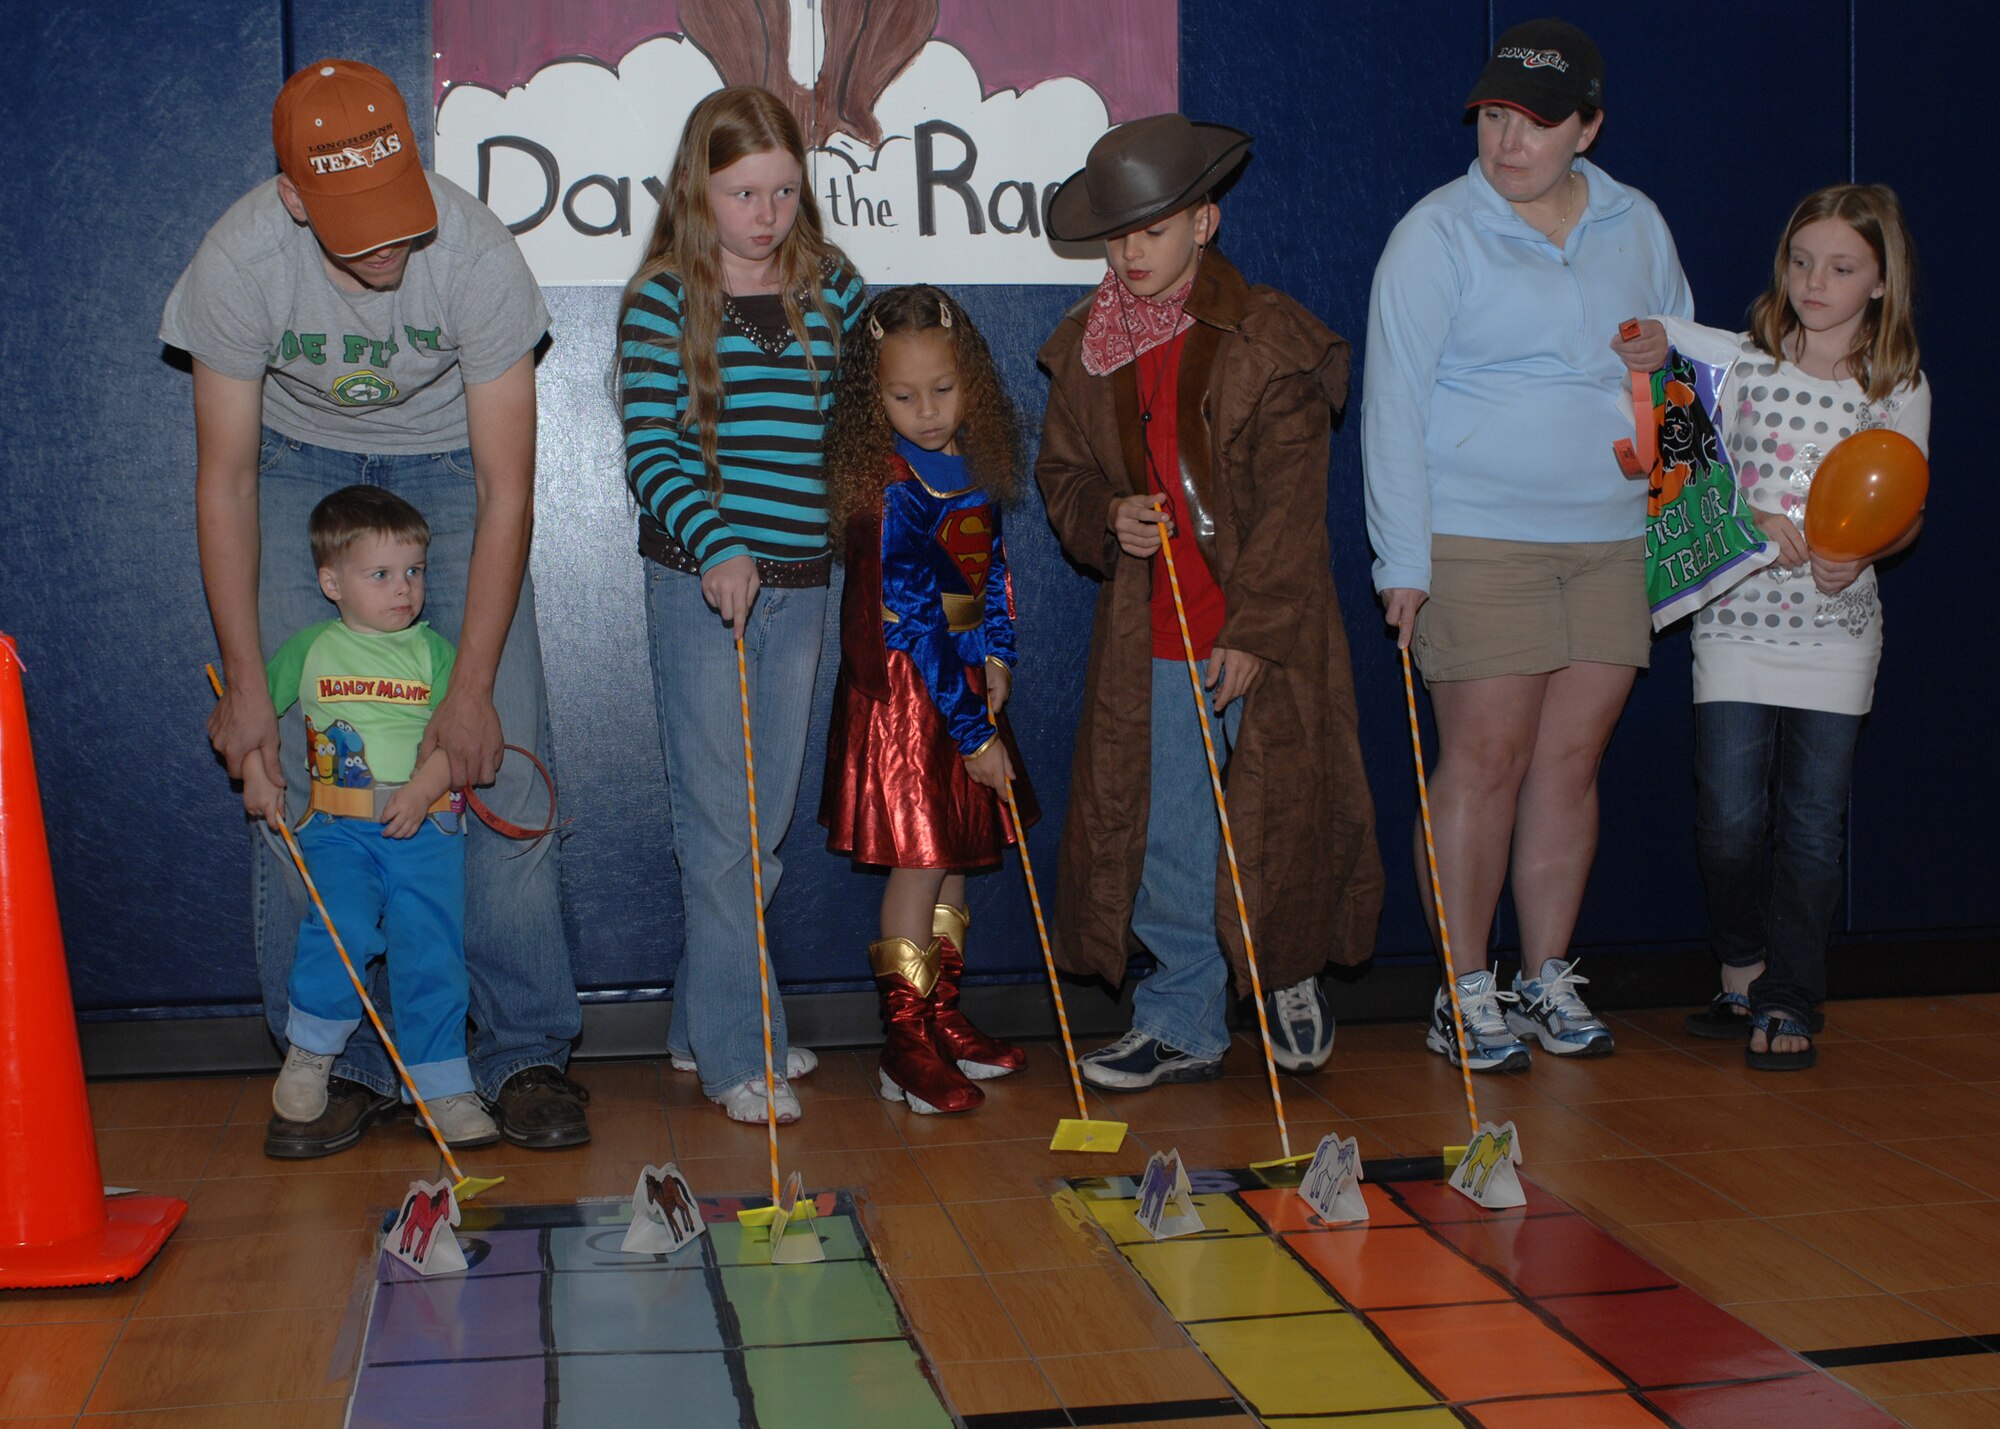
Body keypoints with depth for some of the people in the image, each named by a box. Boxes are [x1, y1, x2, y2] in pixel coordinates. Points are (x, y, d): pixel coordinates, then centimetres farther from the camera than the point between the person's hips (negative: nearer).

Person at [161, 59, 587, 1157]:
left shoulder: (476, 253, -30)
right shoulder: (236, 262, -27)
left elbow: (506, 489, -25)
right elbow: (225, 480, -17)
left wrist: (471, 689, -27)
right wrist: (246, 684, -20)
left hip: (448, 459, -1)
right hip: (301, 461, 1)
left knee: (503, 754, -12)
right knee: (293, 767, -8)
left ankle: (526, 1056, -2)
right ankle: (336, 1062, 3)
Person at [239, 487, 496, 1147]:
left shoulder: (433, 651, 8)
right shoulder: (310, 650, 9)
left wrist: (422, 788, -16)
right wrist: (255, 773, 5)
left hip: (427, 828, 1)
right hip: (337, 830, -1)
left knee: (432, 950, -4)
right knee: (342, 929, -21)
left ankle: (442, 1087, 8)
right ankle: (309, 1052, 2)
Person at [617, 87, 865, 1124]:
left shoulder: (834, 289, 7)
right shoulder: (661, 300, -4)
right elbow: (649, 448, -9)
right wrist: (717, 543, -23)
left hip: (800, 581, 5)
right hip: (696, 580, -5)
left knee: (767, 816, 10)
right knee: (721, 823, -3)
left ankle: (702, 1024, 24)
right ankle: (735, 1054, 5)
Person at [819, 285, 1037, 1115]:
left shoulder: (973, 462, 2)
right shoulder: (893, 491, -21)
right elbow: (915, 625, -21)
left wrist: (998, 657, 3)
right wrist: (973, 735, -19)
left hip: (962, 681, 8)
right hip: (903, 690, -8)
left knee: (953, 854, 14)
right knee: (920, 858, -6)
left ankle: (942, 1018, 27)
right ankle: (906, 1048, 2)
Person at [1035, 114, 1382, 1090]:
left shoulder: (1270, 341, -6)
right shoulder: (1086, 350, 7)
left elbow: (1290, 505, -9)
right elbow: (1062, 474, 16)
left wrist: (1253, 633, -14)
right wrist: (1107, 519, -7)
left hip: (1265, 633, -3)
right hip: (1149, 639, 4)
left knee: (1277, 814, 3)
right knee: (1165, 835, 6)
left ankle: (1291, 976, 30)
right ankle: (1181, 1024, 18)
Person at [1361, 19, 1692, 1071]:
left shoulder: (1637, 224, 12)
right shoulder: (1438, 234, -3)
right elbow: (1392, 403, -6)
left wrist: (1668, 359, -1)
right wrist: (1402, 560, -12)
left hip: (1611, 539, 5)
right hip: (1477, 541, -4)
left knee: (1572, 756, 6)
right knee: (1485, 759, -5)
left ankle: (1548, 976, 17)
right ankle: (1465, 992, 5)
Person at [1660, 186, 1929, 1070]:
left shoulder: (1900, 389, 3)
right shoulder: (1743, 360, 3)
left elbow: (1906, 515, 5)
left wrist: (1859, 552, -13)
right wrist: (1757, 520, -11)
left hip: (1835, 628, 0)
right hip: (1737, 618, 0)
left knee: (1812, 825, 2)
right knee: (1729, 818, -4)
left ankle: (1789, 1004, 12)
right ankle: (1743, 976, 18)